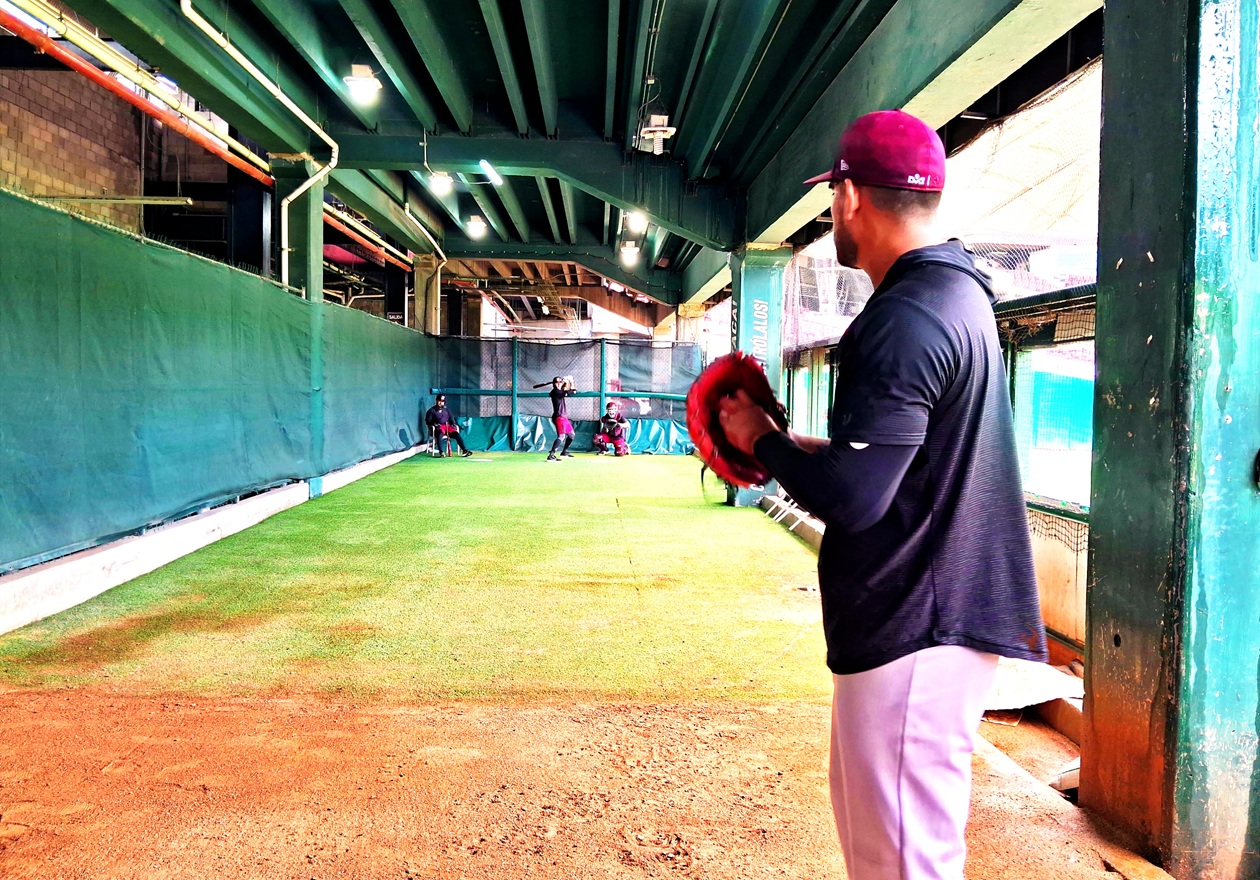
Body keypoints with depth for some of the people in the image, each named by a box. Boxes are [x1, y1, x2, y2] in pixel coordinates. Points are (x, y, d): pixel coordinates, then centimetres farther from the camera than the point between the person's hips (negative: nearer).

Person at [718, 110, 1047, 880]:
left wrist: (763, 441, -8)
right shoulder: (958, 294, 14)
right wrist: (802, 447, 13)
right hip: (946, 613, 11)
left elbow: (850, 498, -25)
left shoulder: (904, 319, -20)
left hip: (916, 631, -11)